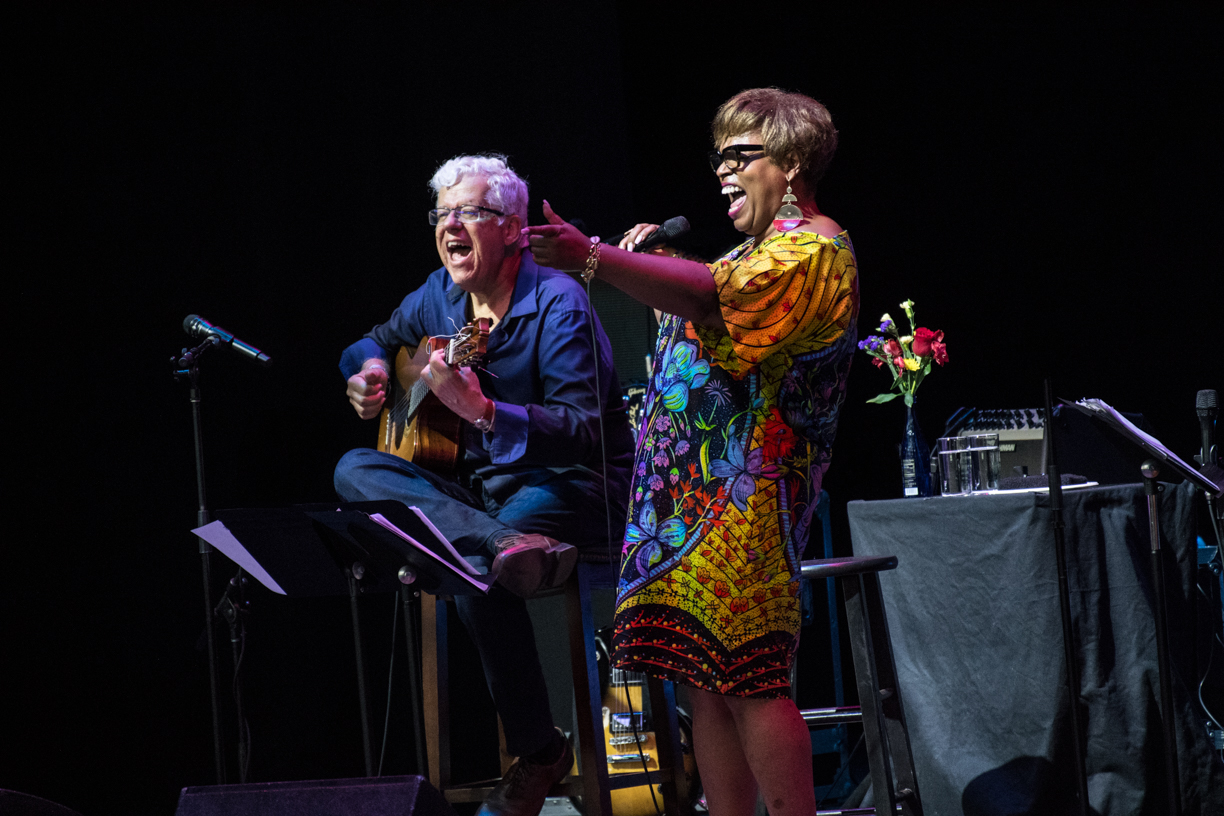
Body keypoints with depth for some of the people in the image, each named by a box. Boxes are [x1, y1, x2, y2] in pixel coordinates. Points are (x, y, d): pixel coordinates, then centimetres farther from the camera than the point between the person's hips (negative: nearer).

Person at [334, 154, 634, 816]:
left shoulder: (556, 304, -15)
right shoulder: (439, 295, 7)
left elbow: (587, 431, -24)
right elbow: (375, 342, 27)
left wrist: (482, 409, -37)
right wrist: (369, 374, 1)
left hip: (570, 486, -8)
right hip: (479, 487, 8)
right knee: (355, 470, -14)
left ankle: (537, 753, -17)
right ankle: (507, 544, -36)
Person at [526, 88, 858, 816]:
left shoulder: (812, 248, -9)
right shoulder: (769, 247, 24)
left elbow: (716, 296, -27)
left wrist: (596, 259, -37)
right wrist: (657, 259, 14)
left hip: (743, 492, -10)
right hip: (698, 487, 10)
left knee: (748, 677, -14)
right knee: (705, 675, 6)